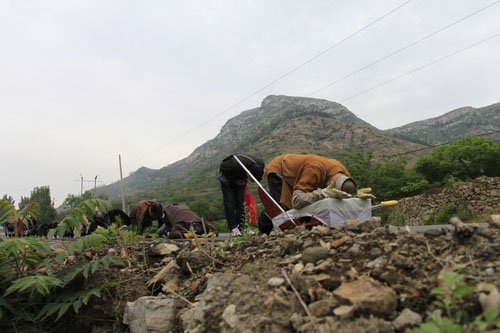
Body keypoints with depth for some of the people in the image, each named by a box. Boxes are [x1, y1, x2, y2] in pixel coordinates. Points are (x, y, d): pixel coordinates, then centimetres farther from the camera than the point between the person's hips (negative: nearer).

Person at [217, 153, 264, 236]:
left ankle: (241, 228, -2)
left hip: (239, 178, 4)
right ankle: (233, 228, -8)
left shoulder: (260, 164, -27)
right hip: (227, 175, -4)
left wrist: (245, 179, -11)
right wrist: (235, 180, -21)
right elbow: (222, 167, -22)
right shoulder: (236, 164, -42)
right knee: (229, 201, -12)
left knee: (240, 201, -4)